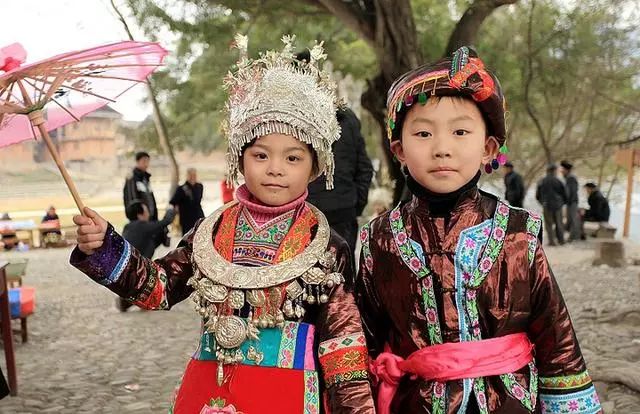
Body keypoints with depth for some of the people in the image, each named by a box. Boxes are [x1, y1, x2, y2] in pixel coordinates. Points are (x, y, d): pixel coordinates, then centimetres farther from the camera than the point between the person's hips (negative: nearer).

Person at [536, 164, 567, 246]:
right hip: (558, 205, 0)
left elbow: (537, 195, 4)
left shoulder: (541, 182, -1)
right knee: (559, 223, 12)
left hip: (547, 205, 0)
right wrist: (563, 202, 21)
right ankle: (561, 240, 15)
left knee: (549, 224, 6)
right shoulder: (558, 181, -4)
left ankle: (551, 241, 0)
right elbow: (564, 194, 2)